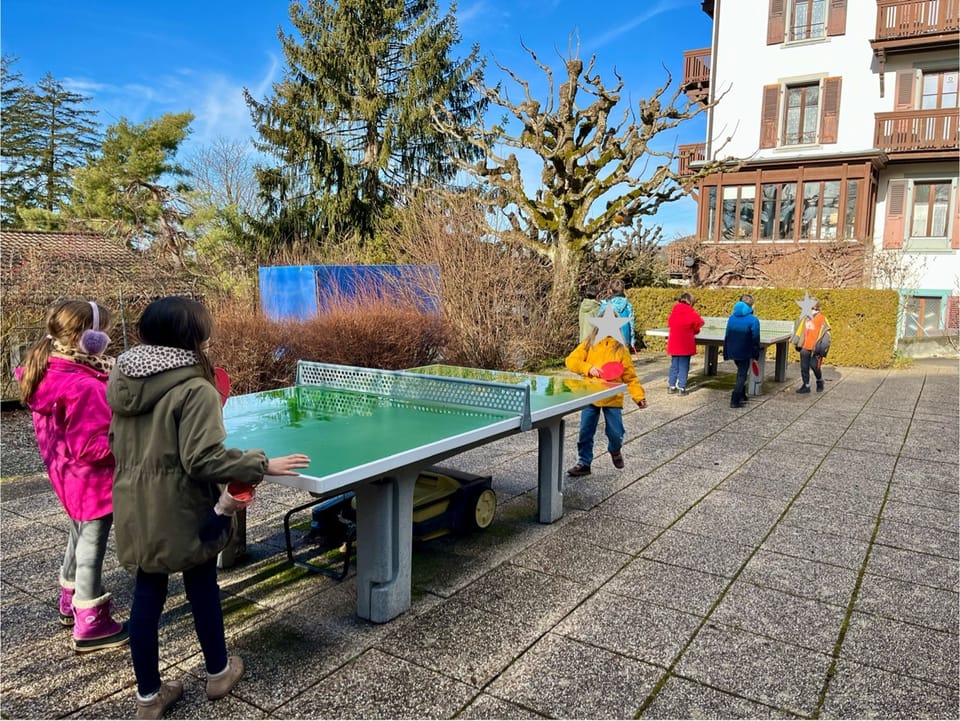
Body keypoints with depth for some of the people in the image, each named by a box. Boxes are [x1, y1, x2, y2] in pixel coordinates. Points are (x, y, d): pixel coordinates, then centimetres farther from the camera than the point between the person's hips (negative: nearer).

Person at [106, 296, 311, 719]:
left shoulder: (122, 380, 1)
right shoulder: (194, 389, -22)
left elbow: (118, 445, 11)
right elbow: (203, 459, -25)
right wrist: (262, 465, -17)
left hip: (135, 510, 6)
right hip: (181, 513, -6)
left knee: (147, 594, 15)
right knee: (202, 589, 14)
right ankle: (218, 673, 35)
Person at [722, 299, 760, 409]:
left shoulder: (731, 318, 1)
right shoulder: (753, 320, -14)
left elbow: (727, 336, 6)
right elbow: (755, 339, -13)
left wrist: (726, 353, 12)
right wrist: (755, 355, -4)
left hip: (733, 352, 5)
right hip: (745, 353, -5)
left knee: (741, 373, 25)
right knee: (742, 376, 2)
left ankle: (742, 396, 32)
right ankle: (734, 401, -5)